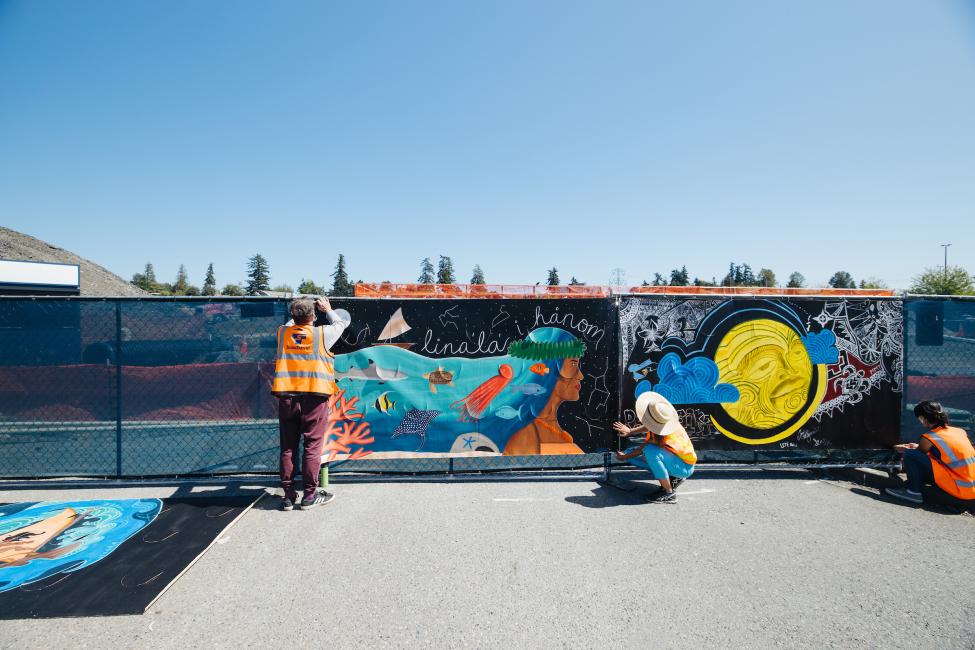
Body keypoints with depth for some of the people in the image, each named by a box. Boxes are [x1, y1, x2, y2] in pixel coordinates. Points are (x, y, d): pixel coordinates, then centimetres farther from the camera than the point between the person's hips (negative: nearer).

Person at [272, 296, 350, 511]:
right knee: (312, 447, 4)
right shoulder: (323, 333, -2)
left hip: (287, 397, 3)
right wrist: (328, 309, 35)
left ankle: (289, 495, 16)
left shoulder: (283, 332, 6)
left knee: (288, 447, 10)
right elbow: (342, 322, 19)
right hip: (314, 397, -3)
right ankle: (309, 495, 9)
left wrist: (299, 314, 42)